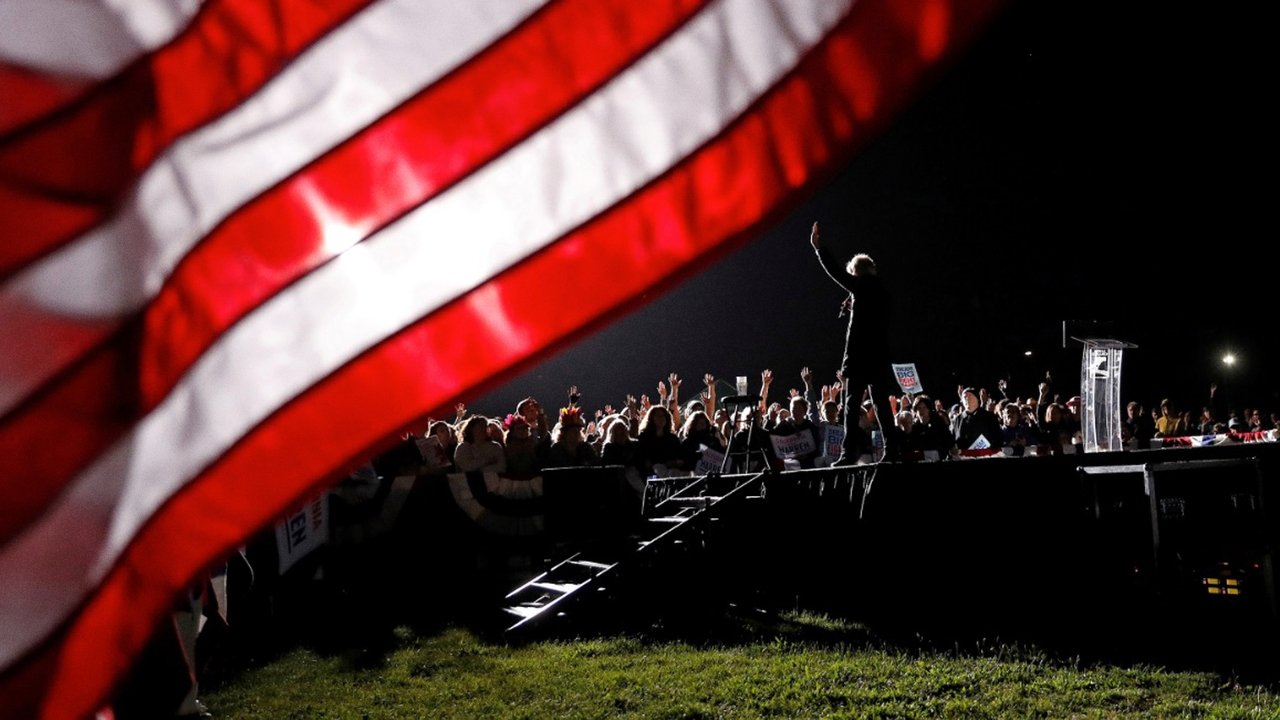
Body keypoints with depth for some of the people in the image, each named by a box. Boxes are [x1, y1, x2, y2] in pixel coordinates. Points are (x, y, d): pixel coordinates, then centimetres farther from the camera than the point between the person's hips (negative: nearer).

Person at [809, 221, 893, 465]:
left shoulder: (861, 287, -5)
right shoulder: (881, 291, 16)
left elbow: (836, 272, -4)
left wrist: (818, 247, 2)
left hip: (859, 357, -7)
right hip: (880, 358, 7)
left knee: (851, 405, -5)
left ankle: (850, 452, -10)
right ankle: (892, 449, 9)